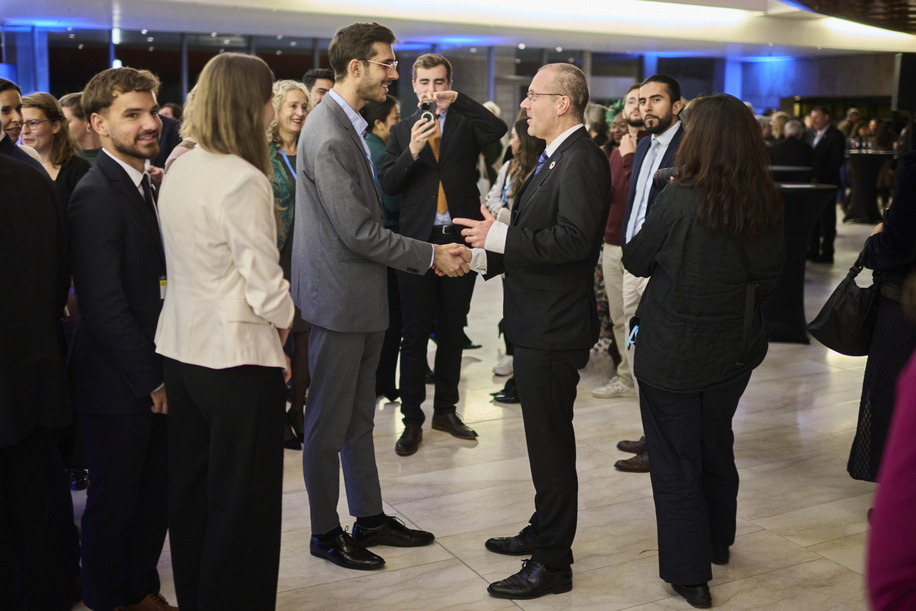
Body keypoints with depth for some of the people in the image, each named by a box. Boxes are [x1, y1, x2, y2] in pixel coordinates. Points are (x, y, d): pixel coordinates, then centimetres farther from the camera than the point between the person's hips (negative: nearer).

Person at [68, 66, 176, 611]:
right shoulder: (96, 196, -17)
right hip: (119, 382, -8)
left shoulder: (146, 186, 12)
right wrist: (150, 379, -15)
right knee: (115, 501, 10)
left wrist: (164, 371, 6)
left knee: (156, 497, 17)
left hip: (153, 377, 8)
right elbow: (105, 307, -21)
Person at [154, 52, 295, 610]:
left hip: (181, 349, 9)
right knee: (242, 503, 6)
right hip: (238, 355, -8)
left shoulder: (180, 169, 6)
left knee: (191, 492, 20)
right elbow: (266, 286, -19)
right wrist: (284, 321, 2)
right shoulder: (243, 181, -19)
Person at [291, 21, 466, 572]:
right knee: (330, 423, 5)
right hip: (339, 299, -10)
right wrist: (430, 255, -14)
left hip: (362, 297, 10)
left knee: (359, 418, 19)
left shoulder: (350, 126, 12)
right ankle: (325, 533, 21)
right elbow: (359, 233, -23)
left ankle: (370, 517, 32)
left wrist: (431, 253, 11)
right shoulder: (328, 138, -21)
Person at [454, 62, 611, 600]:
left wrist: (499, 236, -22)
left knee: (551, 441, -1)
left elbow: (573, 238, -27)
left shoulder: (582, 160, -17)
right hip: (538, 323, 11)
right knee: (545, 437, 21)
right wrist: (483, 254, 9)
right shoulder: (555, 158, 16)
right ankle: (544, 531, 38)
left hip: (555, 329, -10)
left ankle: (553, 564, 12)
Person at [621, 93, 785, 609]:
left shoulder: (680, 201, -22)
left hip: (672, 355, -6)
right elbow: (770, 276, 6)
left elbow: (636, 260, -9)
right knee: (717, 446, 25)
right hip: (735, 351, 6)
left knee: (676, 463, 8)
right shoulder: (767, 206, -6)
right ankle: (718, 543, 43)